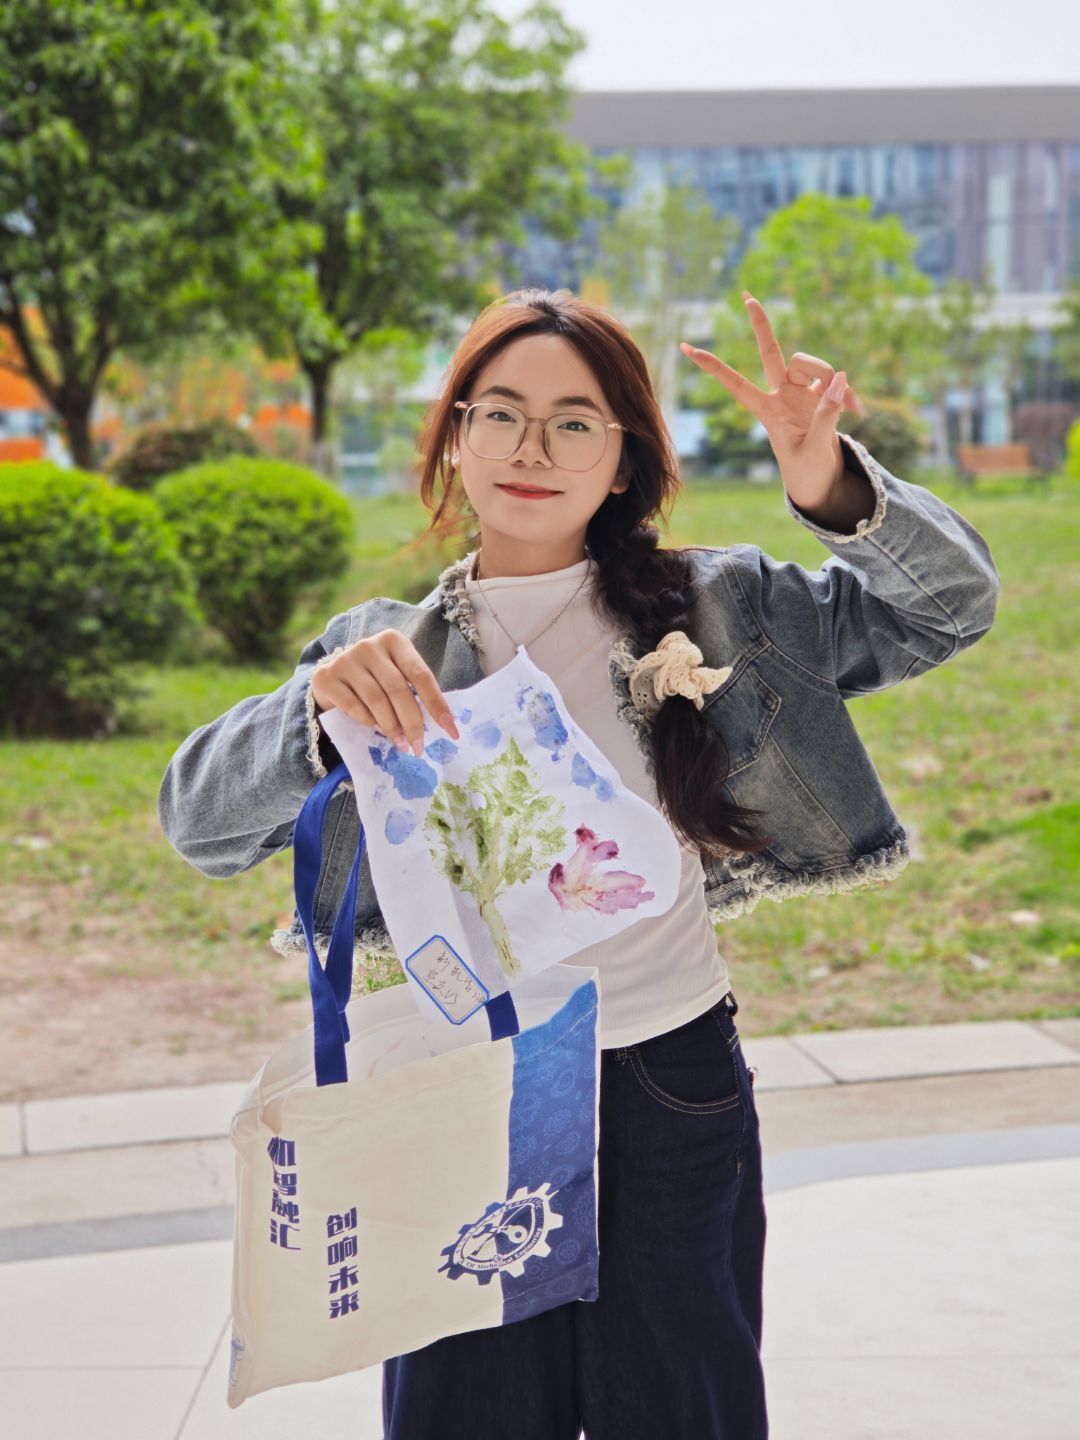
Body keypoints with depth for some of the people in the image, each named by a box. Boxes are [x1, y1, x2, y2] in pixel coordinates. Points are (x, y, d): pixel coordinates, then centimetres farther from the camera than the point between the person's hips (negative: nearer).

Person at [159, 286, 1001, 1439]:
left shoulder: (712, 608, -1)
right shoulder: (387, 652, 1)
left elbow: (950, 604, -3)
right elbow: (199, 820, -7)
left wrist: (831, 488, -22)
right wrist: (319, 707, -28)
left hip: (671, 1089, 0)